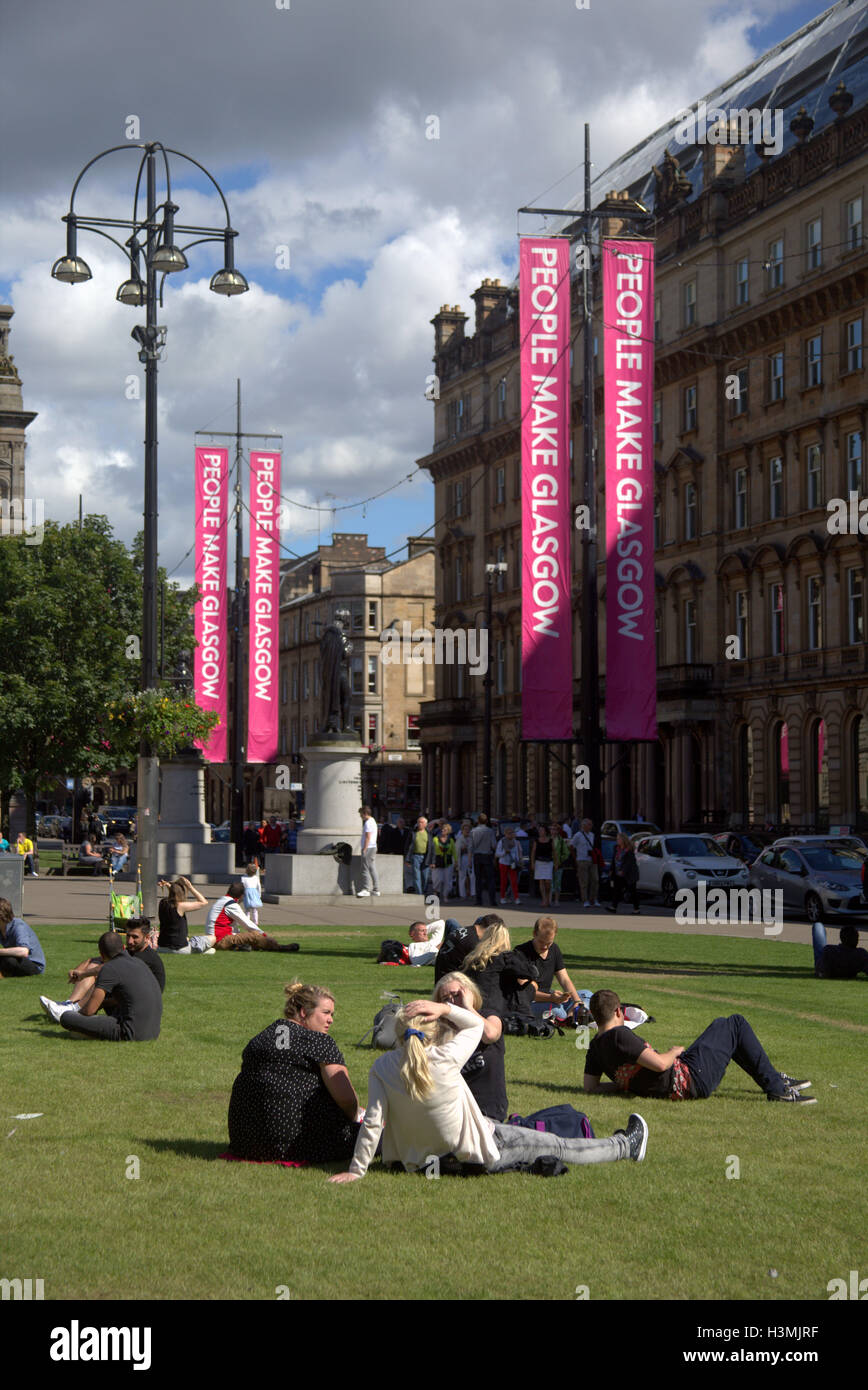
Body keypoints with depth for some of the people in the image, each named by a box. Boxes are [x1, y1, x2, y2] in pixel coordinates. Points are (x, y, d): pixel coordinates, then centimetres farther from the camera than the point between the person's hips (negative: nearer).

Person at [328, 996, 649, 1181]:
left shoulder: (382, 1068, -15)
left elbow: (373, 1121, -16)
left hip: (424, 1159, 3)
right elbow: (478, 1023, -4)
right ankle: (625, 1145, 34)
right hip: (478, 1152, -3)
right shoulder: (446, 1059, -23)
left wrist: (356, 1170, -7)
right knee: (561, 1148, 16)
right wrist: (446, 1008, -16)